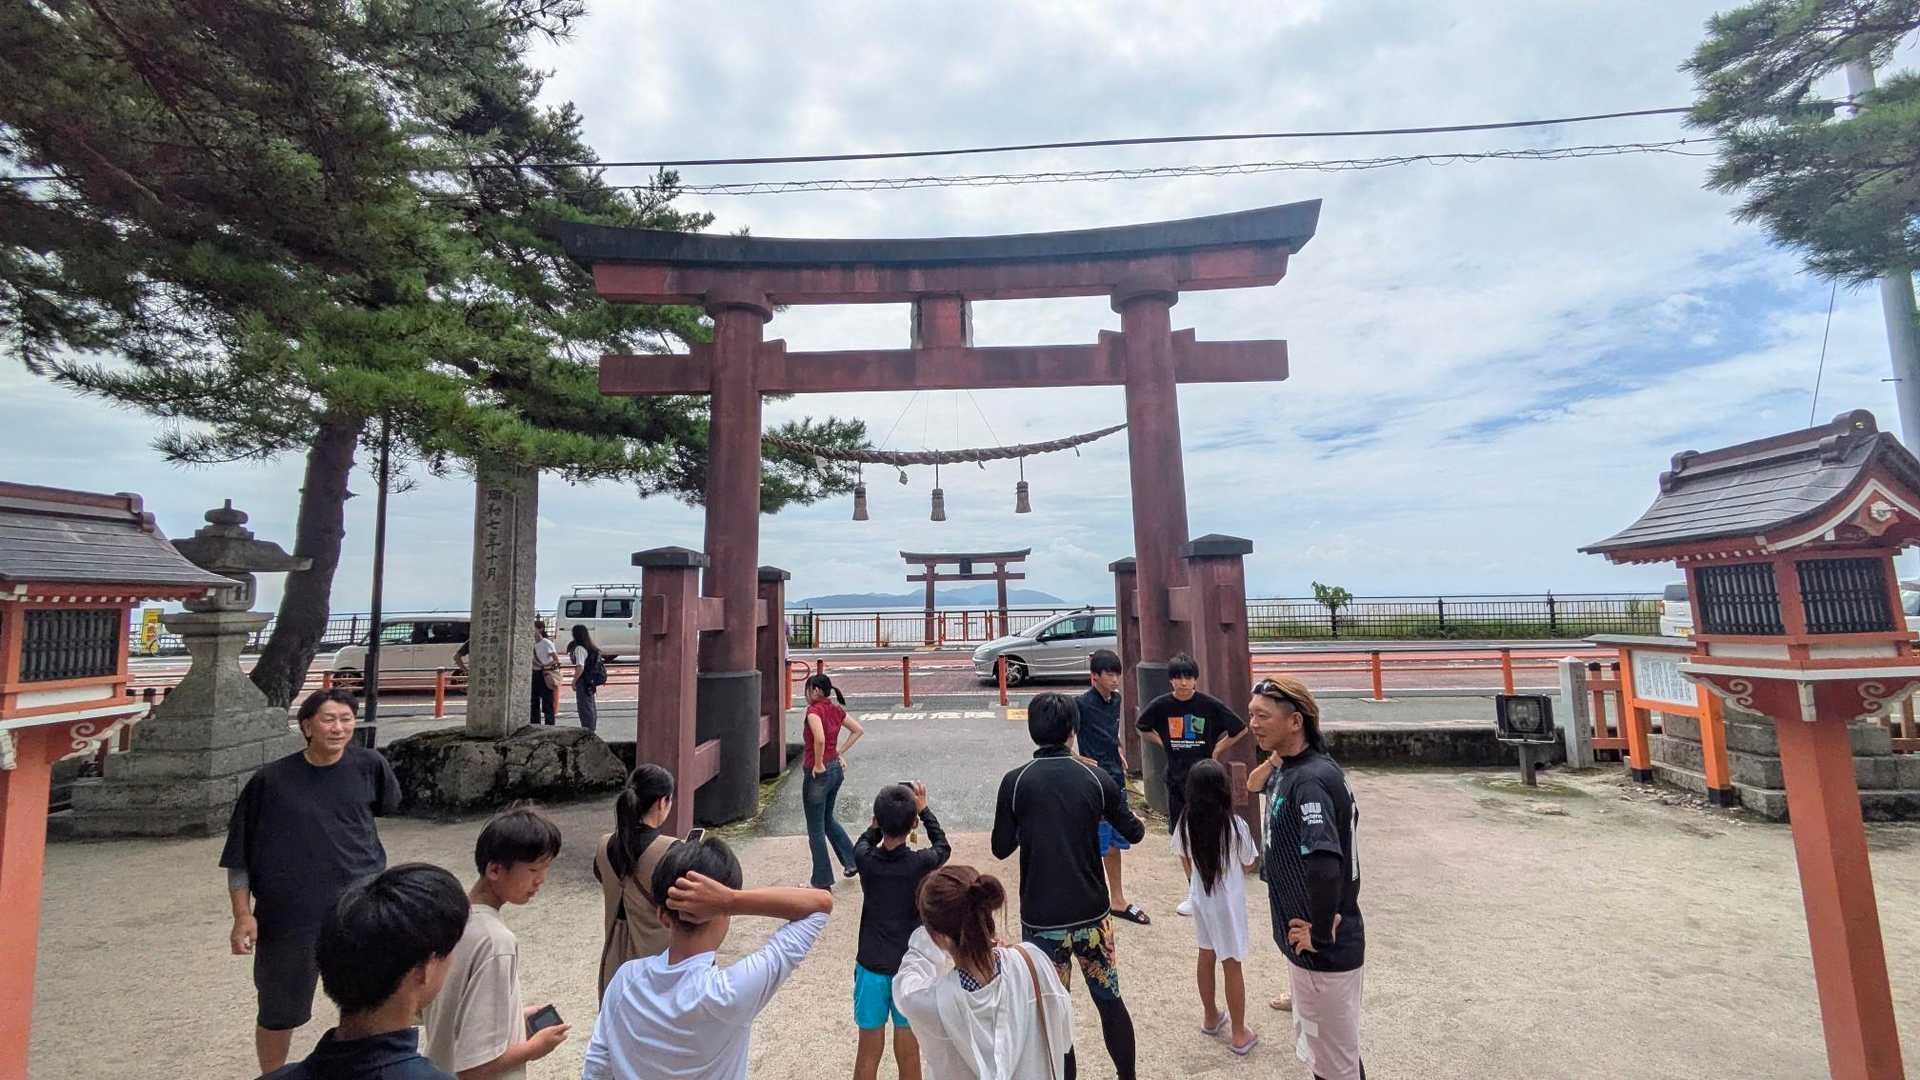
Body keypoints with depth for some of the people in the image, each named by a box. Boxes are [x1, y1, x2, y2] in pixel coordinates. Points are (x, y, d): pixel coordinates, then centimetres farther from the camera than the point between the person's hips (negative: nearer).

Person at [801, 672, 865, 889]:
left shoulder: (814, 710, -18)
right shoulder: (836, 709, 5)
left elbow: (819, 739, -33)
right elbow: (859, 730, 12)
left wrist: (818, 765, -20)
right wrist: (840, 751, 10)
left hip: (818, 772, -8)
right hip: (836, 769, 8)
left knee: (816, 829, 7)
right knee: (827, 818, 27)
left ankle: (822, 882, 17)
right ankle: (851, 861, 29)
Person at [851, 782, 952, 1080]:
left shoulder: (864, 860, -15)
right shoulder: (921, 863, -19)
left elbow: (866, 841, 11)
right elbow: (943, 846, 5)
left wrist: (885, 815, 11)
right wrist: (922, 808, 13)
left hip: (871, 968, 1)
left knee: (868, 1052, 16)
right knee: (908, 1054, 15)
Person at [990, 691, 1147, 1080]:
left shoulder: (1015, 782, -11)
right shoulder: (1096, 778, -7)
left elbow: (1001, 848, -4)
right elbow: (1134, 833, 5)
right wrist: (1136, 818, 26)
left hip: (1041, 919, -2)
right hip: (1092, 914, 2)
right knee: (1110, 999, 21)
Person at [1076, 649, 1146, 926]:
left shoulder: (1116, 700, 6)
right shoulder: (1082, 704, -17)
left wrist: (1120, 754, 10)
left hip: (1116, 779, 8)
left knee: (1115, 843, 18)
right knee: (1096, 846, 1)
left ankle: (1118, 900, 32)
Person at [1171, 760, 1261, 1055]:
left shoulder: (1185, 824, -11)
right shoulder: (1235, 825, -23)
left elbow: (1186, 860, 2)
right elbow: (1249, 866, -9)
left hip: (1200, 898, 4)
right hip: (1229, 902, -4)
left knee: (1206, 957, 21)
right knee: (1232, 966, 9)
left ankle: (1211, 1017, 38)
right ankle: (1239, 1034, 22)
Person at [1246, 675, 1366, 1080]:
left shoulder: (1311, 779, -28)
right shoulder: (1287, 770, -1)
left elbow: (1323, 867, -38)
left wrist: (1320, 934, -25)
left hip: (1324, 952, -9)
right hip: (1304, 943, 9)